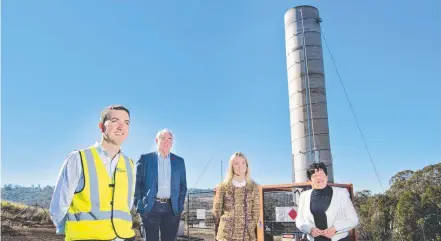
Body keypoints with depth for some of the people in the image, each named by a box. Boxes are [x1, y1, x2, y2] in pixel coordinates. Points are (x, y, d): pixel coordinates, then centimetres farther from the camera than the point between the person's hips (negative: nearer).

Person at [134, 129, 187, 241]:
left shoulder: (179, 161, 12)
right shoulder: (145, 158, 4)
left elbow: (183, 186, 12)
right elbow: (137, 183, 2)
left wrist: (180, 206, 3)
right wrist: (139, 205, -4)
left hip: (172, 209, 2)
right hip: (150, 208, -2)